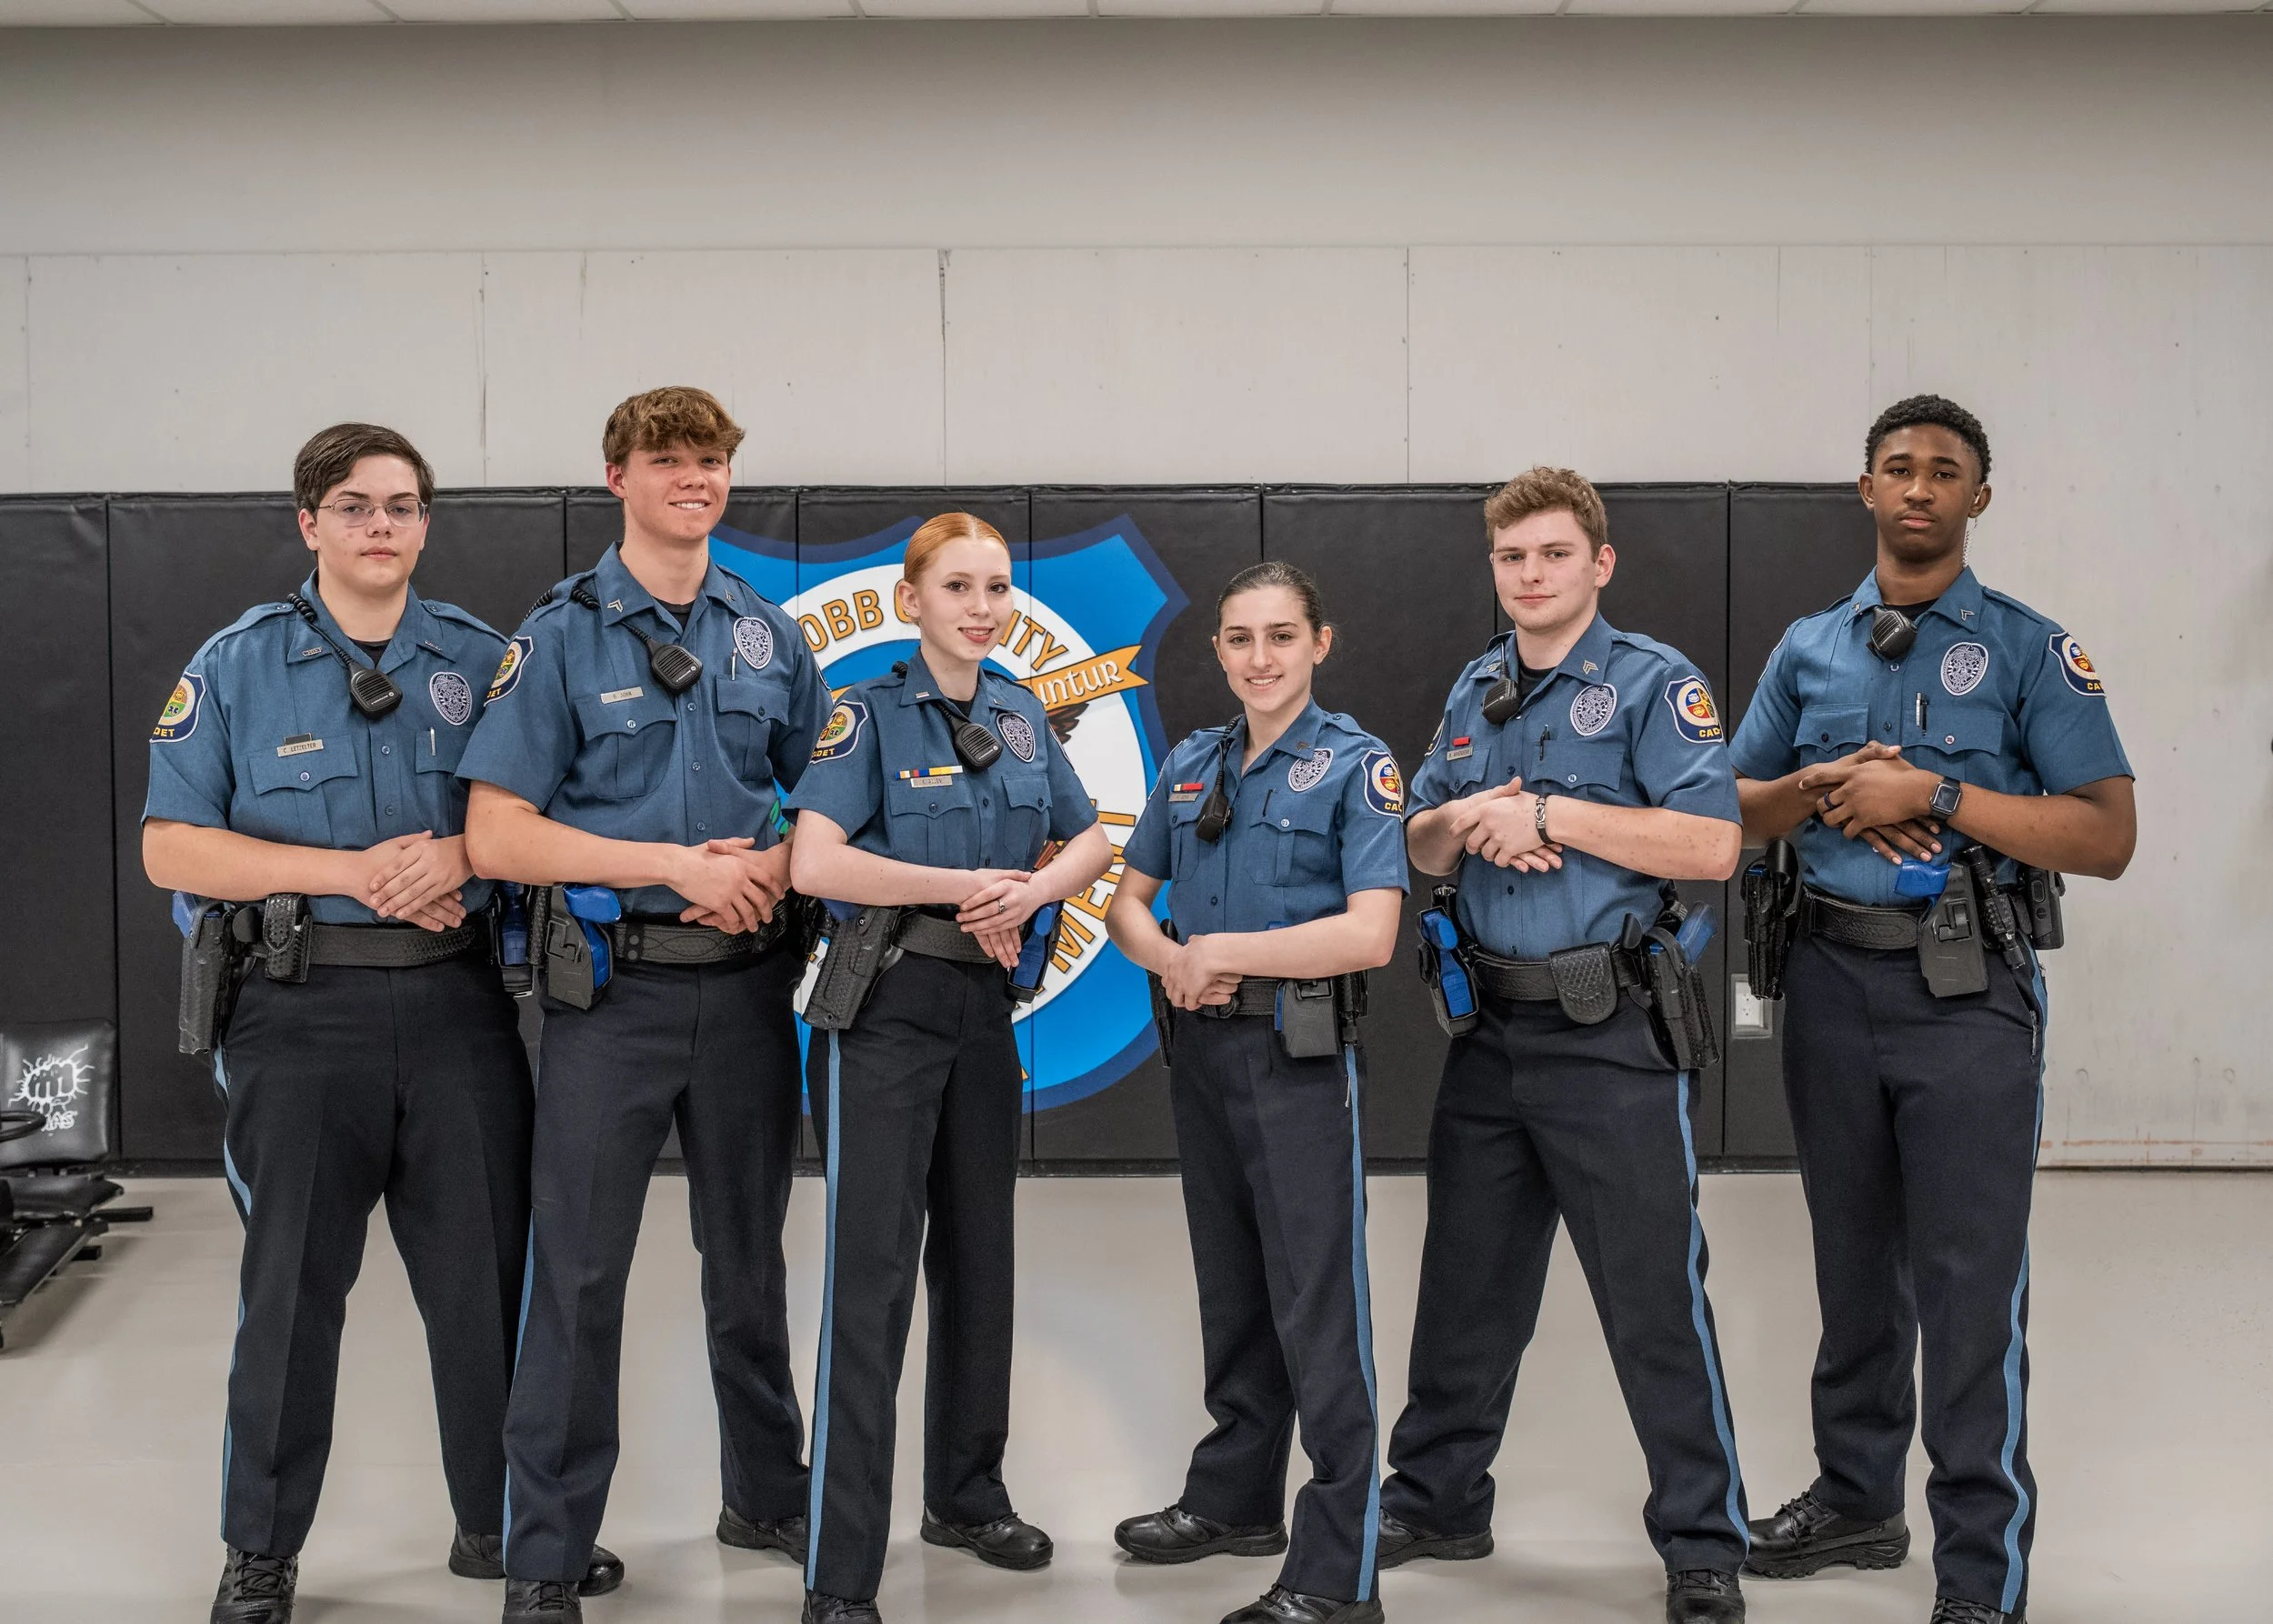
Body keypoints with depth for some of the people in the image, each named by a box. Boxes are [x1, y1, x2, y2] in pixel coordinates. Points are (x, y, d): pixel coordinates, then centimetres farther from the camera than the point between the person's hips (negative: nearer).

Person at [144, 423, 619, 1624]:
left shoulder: (479, 659, 7)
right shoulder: (238, 666, 1)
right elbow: (172, 848, -6)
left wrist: (460, 853, -13)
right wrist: (353, 872, -14)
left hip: (459, 1005, 2)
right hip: (302, 1014, -2)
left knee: (491, 1273, 6)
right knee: (291, 1286, 5)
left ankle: (501, 1523, 22)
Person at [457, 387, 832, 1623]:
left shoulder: (772, 638, 9)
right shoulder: (561, 636, -3)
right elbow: (496, 835, -10)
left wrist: (777, 865, -7)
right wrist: (675, 862, -15)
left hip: (745, 982, 4)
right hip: (612, 985, -4)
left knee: (749, 1259, 15)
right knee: (579, 1273, -2)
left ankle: (767, 1495, 30)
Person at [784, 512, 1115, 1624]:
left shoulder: (1023, 718, 10)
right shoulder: (869, 713, -7)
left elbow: (1089, 841, 17)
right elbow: (816, 863, -19)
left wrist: (1033, 890, -5)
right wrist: (969, 886, -16)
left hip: (985, 1007, 6)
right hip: (887, 1009, -6)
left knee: (979, 1258, 14)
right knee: (872, 1277, -9)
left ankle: (967, 1494, 32)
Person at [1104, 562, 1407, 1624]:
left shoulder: (1356, 766, -8)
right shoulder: (1189, 765, 10)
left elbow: (1369, 935, -18)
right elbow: (1128, 898, 15)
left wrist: (1220, 951, -16)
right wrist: (1168, 960, -7)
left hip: (1299, 1051, -6)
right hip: (1201, 1047, 6)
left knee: (1317, 1306, -6)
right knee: (1231, 1288, 17)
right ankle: (1235, 1499, 32)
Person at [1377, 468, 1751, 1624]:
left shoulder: (1653, 684, -6)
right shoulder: (1474, 694, 15)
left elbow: (1712, 844, -17)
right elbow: (1418, 846, 18)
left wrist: (1546, 812, -17)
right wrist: (1463, 821, -5)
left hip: (1611, 1038, -6)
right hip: (1492, 1029, 6)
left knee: (1654, 1294, -3)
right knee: (1467, 1280, 15)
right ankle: (1436, 1497, 28)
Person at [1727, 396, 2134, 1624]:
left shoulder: (2030, 651, -2)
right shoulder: (1808, 648, 11)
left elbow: (2106, 837, -10)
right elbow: (1734, 808, 13)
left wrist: (1933, 794, -17)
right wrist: (1827, 789, -8)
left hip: (1969, 996, -4)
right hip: (1832, 980, 4)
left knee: (1967, 1286, -5)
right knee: (1854, 1260, 16)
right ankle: (1856, 1498, 31)